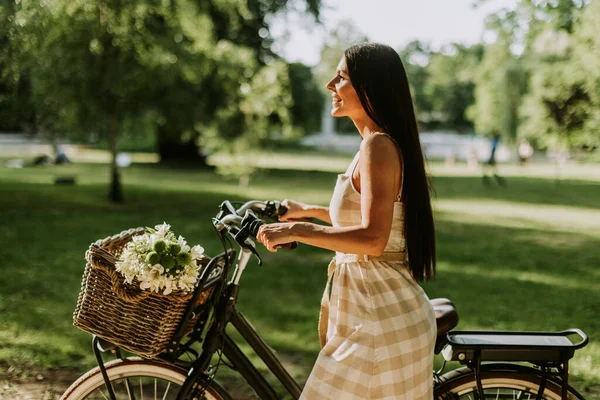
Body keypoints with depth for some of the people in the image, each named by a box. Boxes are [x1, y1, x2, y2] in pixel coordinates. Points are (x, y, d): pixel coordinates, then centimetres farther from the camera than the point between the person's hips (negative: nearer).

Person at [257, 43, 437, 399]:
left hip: (380, 319, -10)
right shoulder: (387, 143, 13)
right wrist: (309, 211, 29)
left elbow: (372, 239, -27)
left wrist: (297, 230, -22)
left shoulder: (378, 146, -17)